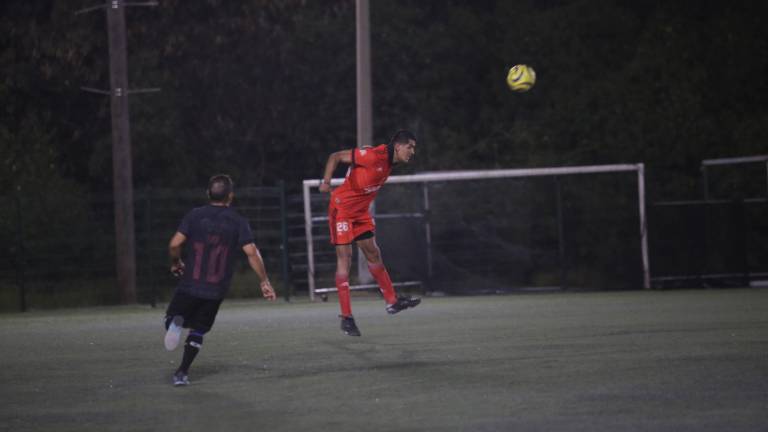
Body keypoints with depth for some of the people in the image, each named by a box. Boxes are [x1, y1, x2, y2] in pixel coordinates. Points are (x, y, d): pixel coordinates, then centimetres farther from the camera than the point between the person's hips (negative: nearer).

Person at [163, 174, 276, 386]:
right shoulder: (238, 221, -2)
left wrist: (175, 263, 13)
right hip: (216, 289, 1)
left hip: (190, 284, -1)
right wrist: (264, 281, -4)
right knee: (198, 330, 14)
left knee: (173, 315, 15)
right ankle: (182, 372, 6)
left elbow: (174, 244, -7)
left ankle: (175, 321, -21)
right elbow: (251, 252, -10)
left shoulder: (195, 215, -1)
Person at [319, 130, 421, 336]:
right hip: (342, 208, -9)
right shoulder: (373, 156, -23)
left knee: (373, 253, 14)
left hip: (360, 211, 9)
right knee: (344, 258, -8)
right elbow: (335, 157, -23)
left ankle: (392, 301, 24)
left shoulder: (388, 161, 4)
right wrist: (326, 182, -33)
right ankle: (346, 317, -6)